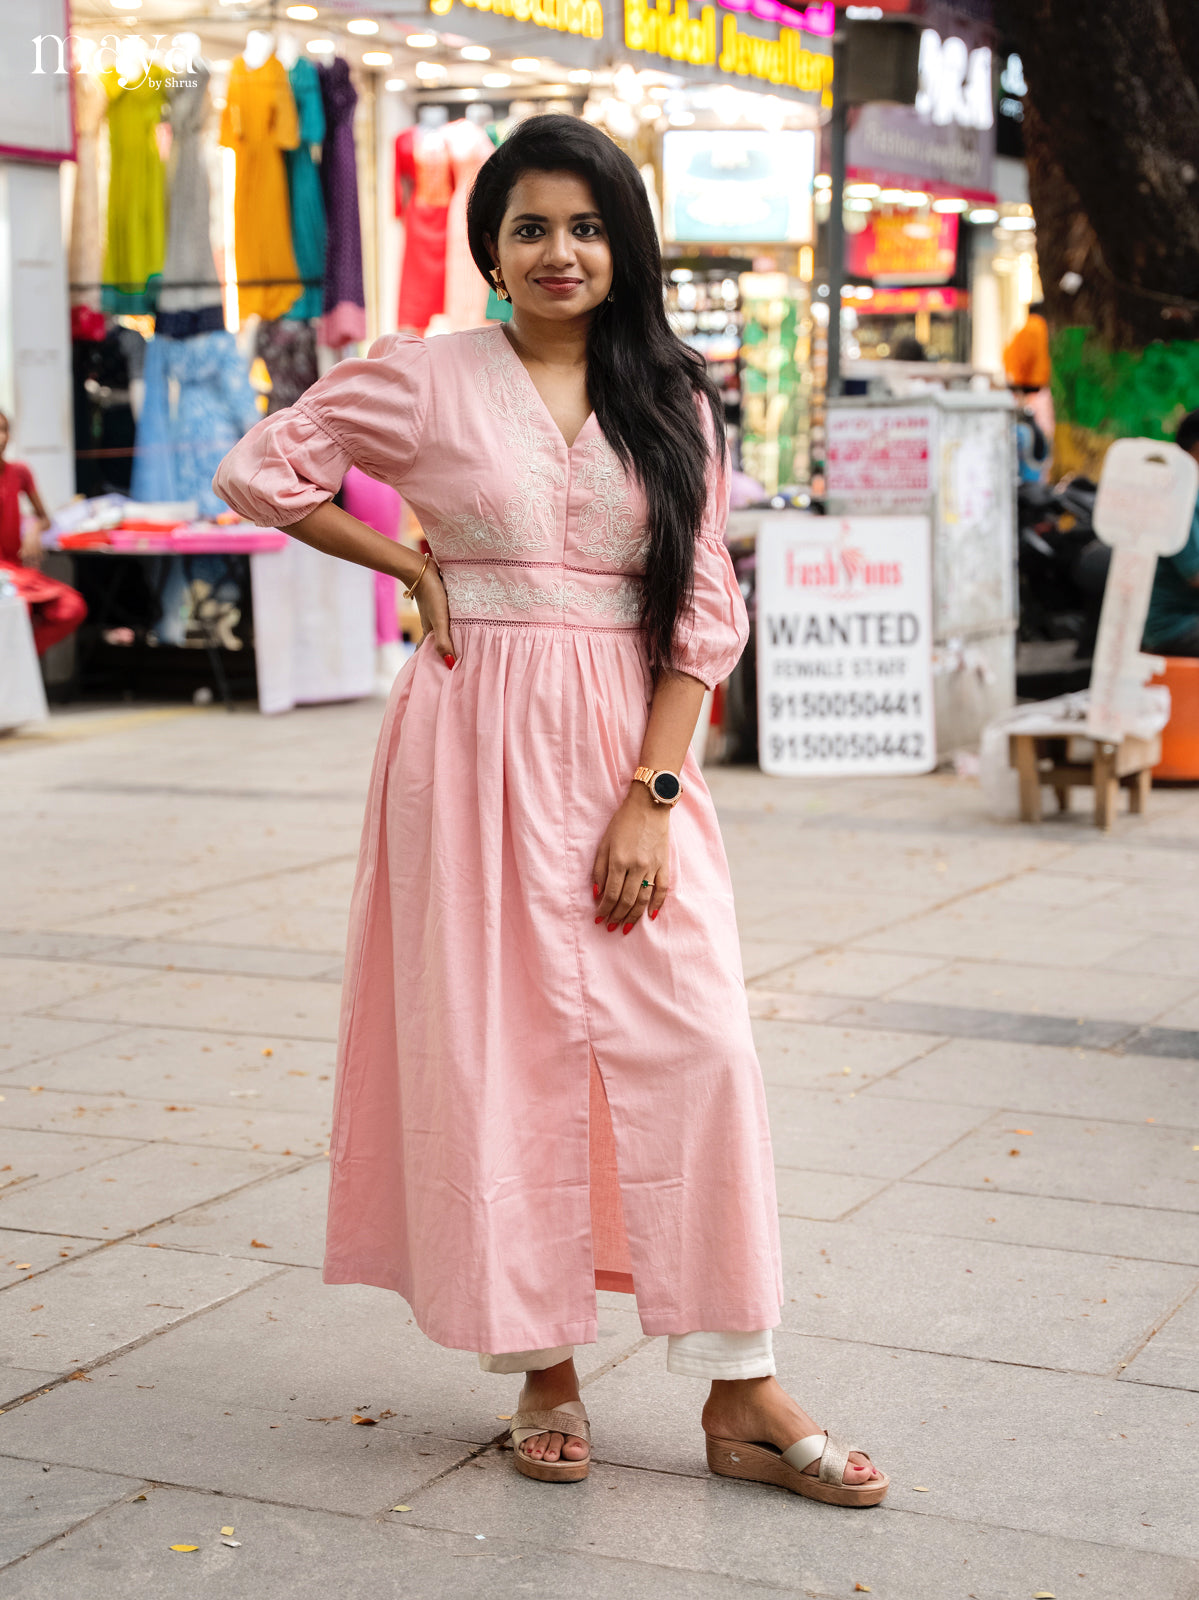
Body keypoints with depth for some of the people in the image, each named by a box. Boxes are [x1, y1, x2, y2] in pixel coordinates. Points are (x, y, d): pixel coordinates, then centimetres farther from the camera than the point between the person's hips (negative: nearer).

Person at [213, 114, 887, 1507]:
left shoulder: (671, 400, 7)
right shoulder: (428, 377, 1)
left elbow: (704, 609, 3)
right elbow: (258, 470, 7)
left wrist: (651, 794, -6)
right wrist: (408, 564, 3)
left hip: (631, 749, 2)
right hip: (478, 740, -2)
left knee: (698, 1042, -6)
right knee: (498, 1050, 2)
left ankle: (740, 1393, 2)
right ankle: (544, 1366, 17)